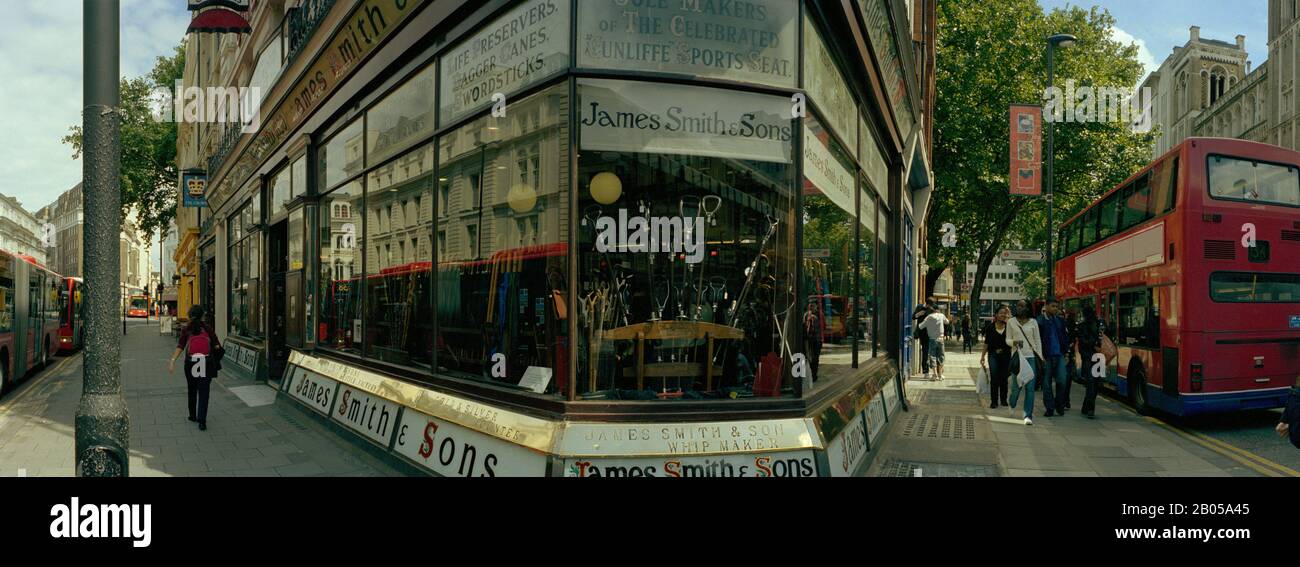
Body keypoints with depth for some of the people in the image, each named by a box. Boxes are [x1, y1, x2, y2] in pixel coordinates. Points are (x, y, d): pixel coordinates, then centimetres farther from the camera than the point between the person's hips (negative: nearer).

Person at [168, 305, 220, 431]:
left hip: (190, 363, 2)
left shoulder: (186, 330, 1)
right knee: (204, 392, -2)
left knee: (192, 391, 21)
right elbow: (216, 345, -5)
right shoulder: (208, 328, -1)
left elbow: (180, 347, -8)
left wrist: (172, 360, -10)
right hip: (206, 364, -2)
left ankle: (193, 415, 33)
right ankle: (202, 421, -11)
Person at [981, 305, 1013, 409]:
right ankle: (994, 401, 0)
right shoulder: (990, 327, 2)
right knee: (994, 378, -6)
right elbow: (986, 342, 6)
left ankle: (1003, 399, 22)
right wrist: (983, 356, 4)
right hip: (993, 355, -1)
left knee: (1004, 378, 8)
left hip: (1006, 355, 1)